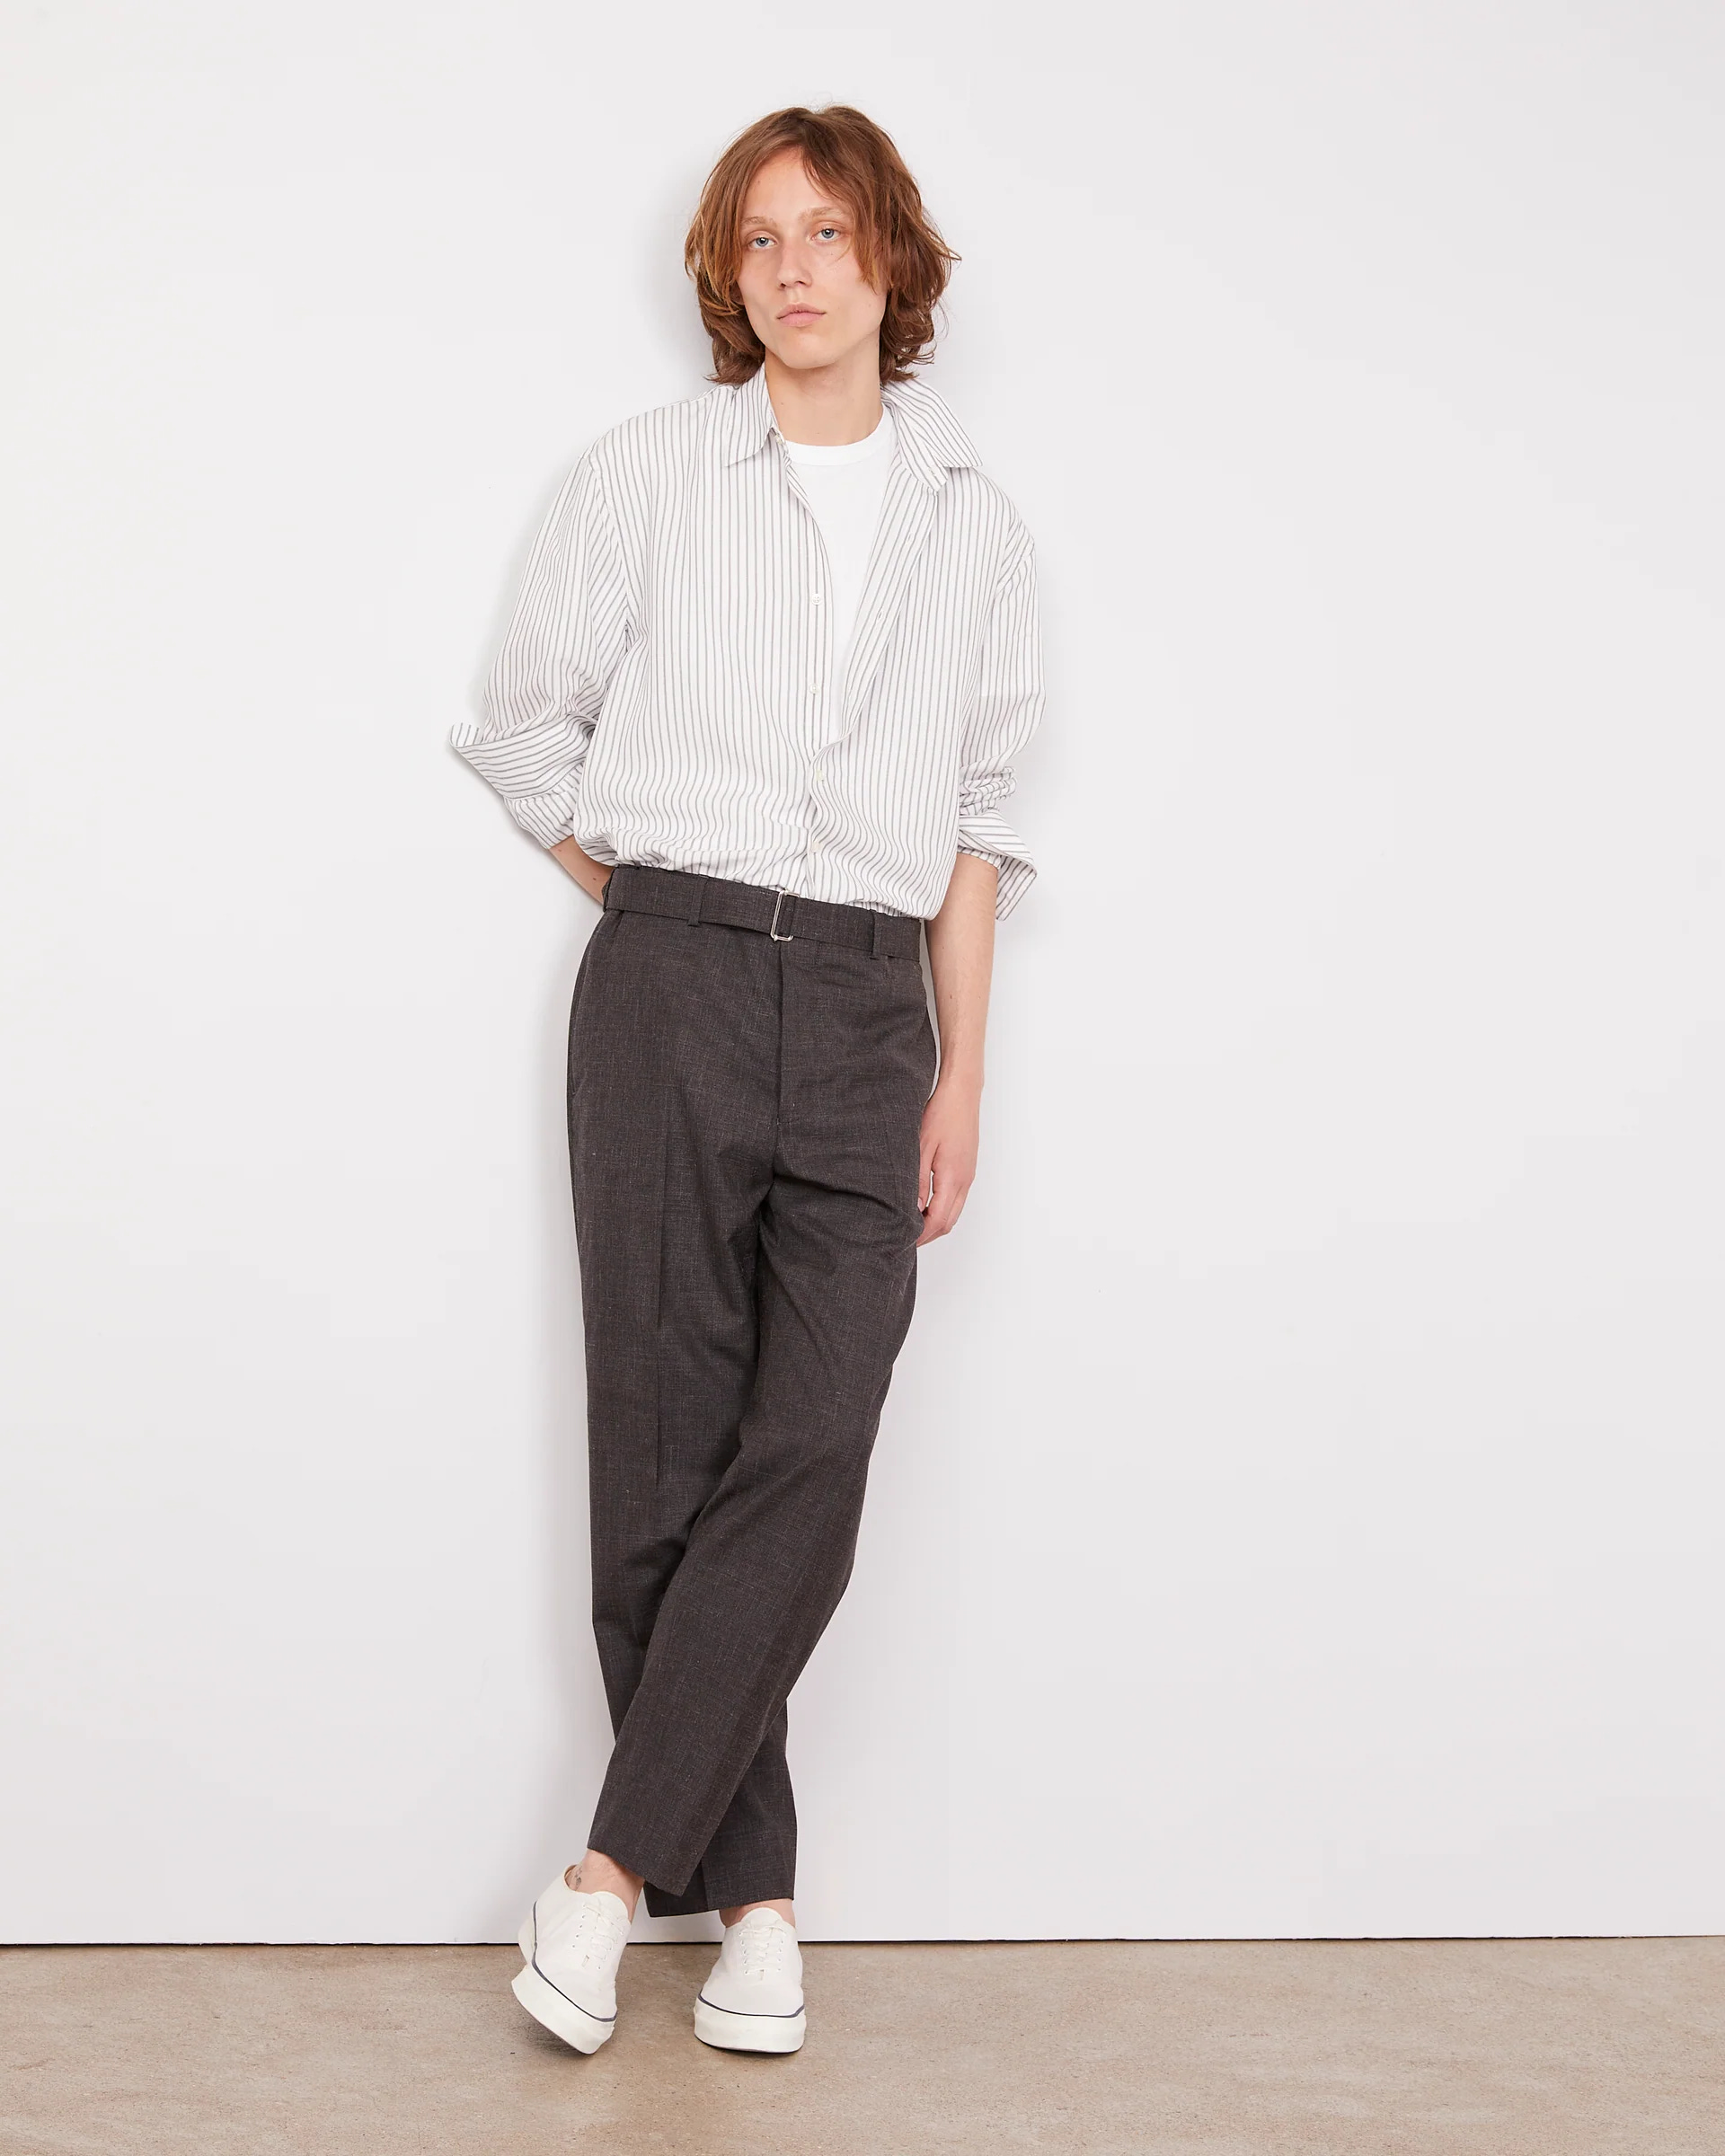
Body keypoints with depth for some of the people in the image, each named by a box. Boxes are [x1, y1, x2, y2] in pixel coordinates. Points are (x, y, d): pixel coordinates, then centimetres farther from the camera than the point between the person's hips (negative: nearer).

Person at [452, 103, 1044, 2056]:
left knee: (810, 1455, -12)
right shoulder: (647, 476, 7)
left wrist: (963, 1069, 8)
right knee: (669, 1444, -3)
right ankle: (748, 1894, 7)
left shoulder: (971, 521, 14)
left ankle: (612, 1875, -7)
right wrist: (667, 916, 10)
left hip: (869, 1008, 2)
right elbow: (522, 731, 12)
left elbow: (976, 812, 14)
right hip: (672, 987, -1)